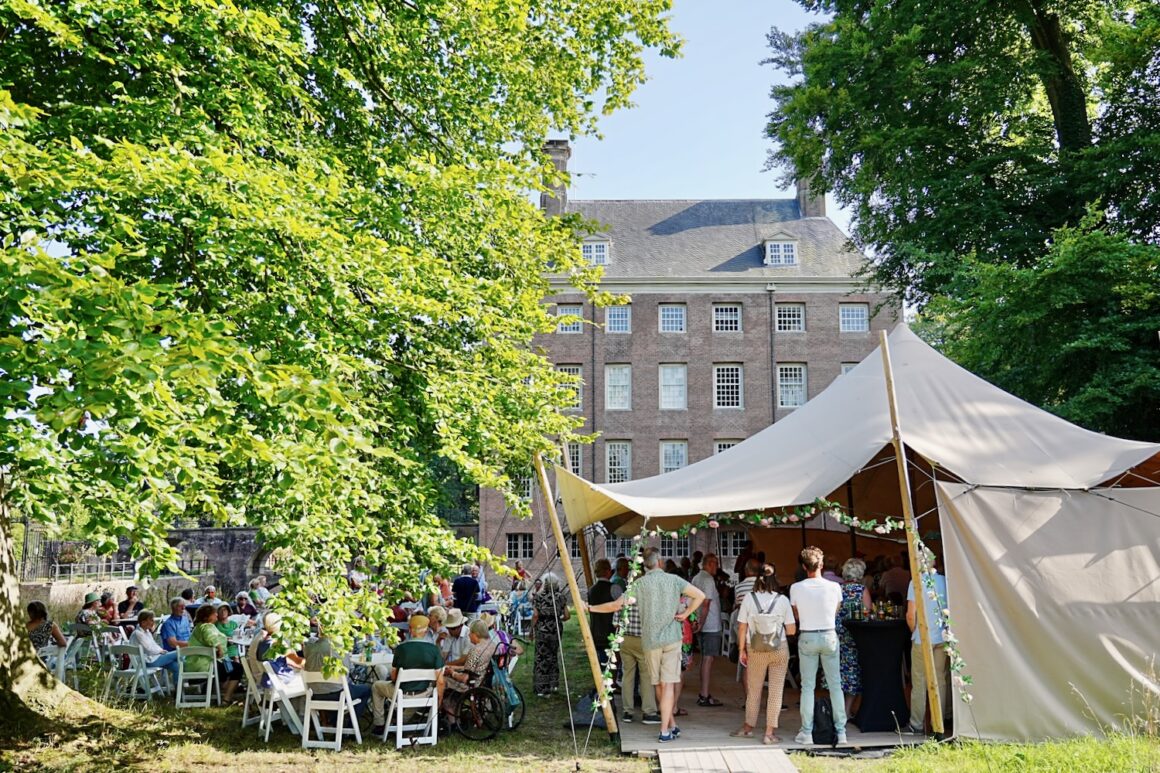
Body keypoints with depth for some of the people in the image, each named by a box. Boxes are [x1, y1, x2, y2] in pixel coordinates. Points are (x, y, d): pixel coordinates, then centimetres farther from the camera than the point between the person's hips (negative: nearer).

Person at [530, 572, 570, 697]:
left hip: (542, 630, -3)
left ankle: (542, 688, 0)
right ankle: (553, 684, 23)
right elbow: (566, 616, 0)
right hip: (556, 630, 3)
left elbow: (535, 615, -11)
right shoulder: (561, 597, 0)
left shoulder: (538, 597, -7)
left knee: (541, 658, 2)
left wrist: (532, 630, 0)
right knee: (554, 656, 18)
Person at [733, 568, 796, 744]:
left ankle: (748, 727, 27)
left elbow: (741, 628, -3)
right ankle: (770, 733, 7)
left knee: (753, 690, 14)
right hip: (779, 650, -1)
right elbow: (791, 630, -5)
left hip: (755, 650, 1)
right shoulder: (782, 600, -6)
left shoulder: (749, 598, -4)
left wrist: (741, 650, 6)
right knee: (776, 691, 6)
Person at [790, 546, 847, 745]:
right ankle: (841, 732, 12)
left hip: (807, 638, 0)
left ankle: (807, 733, 7)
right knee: (835, 684, 9)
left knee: (807, 686, 6)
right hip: (829, 636, 1)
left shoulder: (796, 588, -9)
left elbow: (796, 616, 2)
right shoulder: (834, 587, -8)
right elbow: (835, 613, 6)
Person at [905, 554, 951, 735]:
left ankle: (917, 724, 5)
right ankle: (942, 721, 14)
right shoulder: (945, 581, 0)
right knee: (941, 680, 11)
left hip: (922, 638, -3)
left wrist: (914, 632, 6)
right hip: (943, 638, 4)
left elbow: (911, 615, -11)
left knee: (919, 682, 2)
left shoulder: (916, 582, -10)